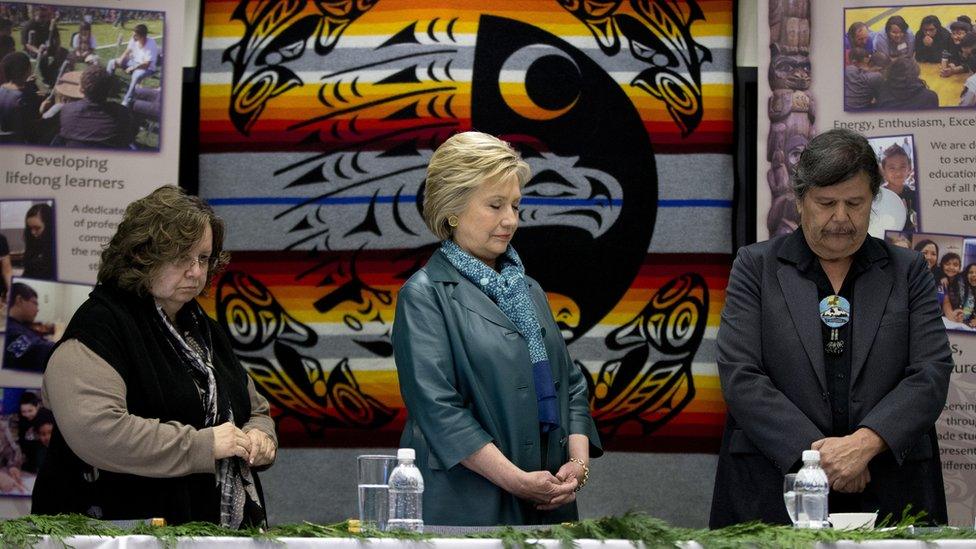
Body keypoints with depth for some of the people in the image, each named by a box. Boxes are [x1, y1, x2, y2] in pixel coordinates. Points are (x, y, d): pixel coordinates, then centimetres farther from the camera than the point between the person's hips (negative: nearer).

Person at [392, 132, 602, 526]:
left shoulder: (528, 290, 16)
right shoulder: (425, 295, -6)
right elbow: (437, 407, -16)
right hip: (467, 507, -6)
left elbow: (570, 382, 15)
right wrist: (516, 480, -20)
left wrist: (578, 461, -3)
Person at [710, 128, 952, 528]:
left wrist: (863, 444, -16)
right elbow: (740, 377, -4)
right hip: (774, 491, -1)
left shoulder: (908, 272, 10)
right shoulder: (756, 266, 6)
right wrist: (815, 451, -14)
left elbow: (932, 374, 0)